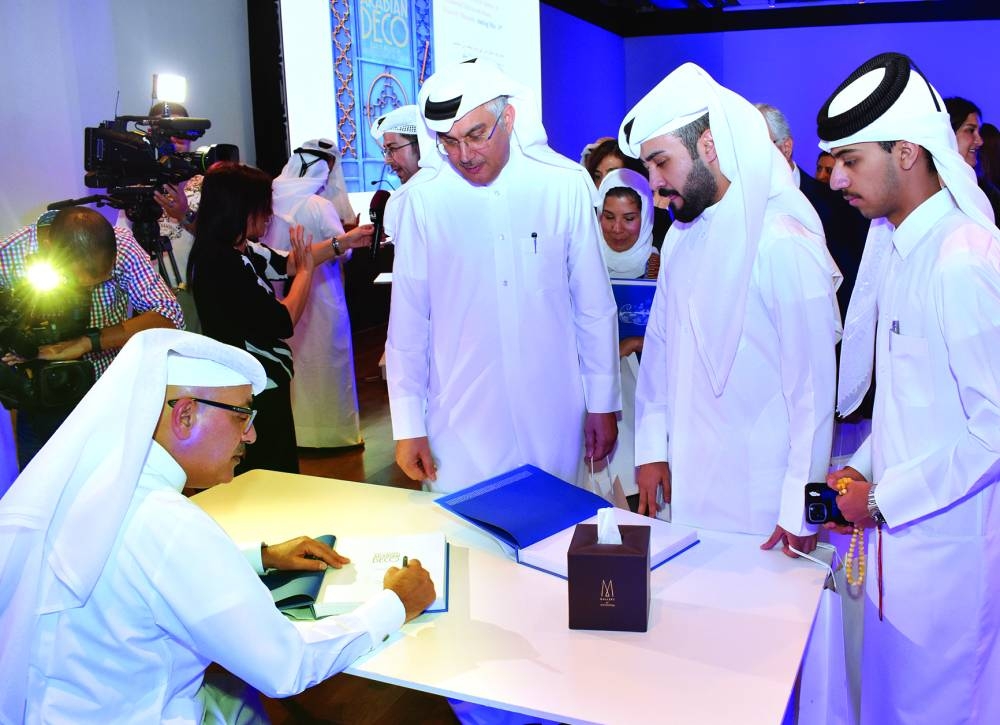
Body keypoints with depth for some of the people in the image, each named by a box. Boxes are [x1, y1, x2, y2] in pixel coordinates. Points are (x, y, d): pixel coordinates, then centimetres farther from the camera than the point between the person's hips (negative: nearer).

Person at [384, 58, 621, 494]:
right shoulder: (423, 199, -6)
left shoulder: (565, 184, -4)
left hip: (554, 419, 1)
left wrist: (603, 404, 6)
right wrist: (408, 426, 2)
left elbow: (594, 307, 2)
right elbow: (408, 320, 0)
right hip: (460, 424, 0)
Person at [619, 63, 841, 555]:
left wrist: (800, 507, -12)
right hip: (684, 479, 6)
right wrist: (652, 448, 9)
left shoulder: (784, 242, -15)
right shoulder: (680, 238, 8)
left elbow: (813, 384, -14)